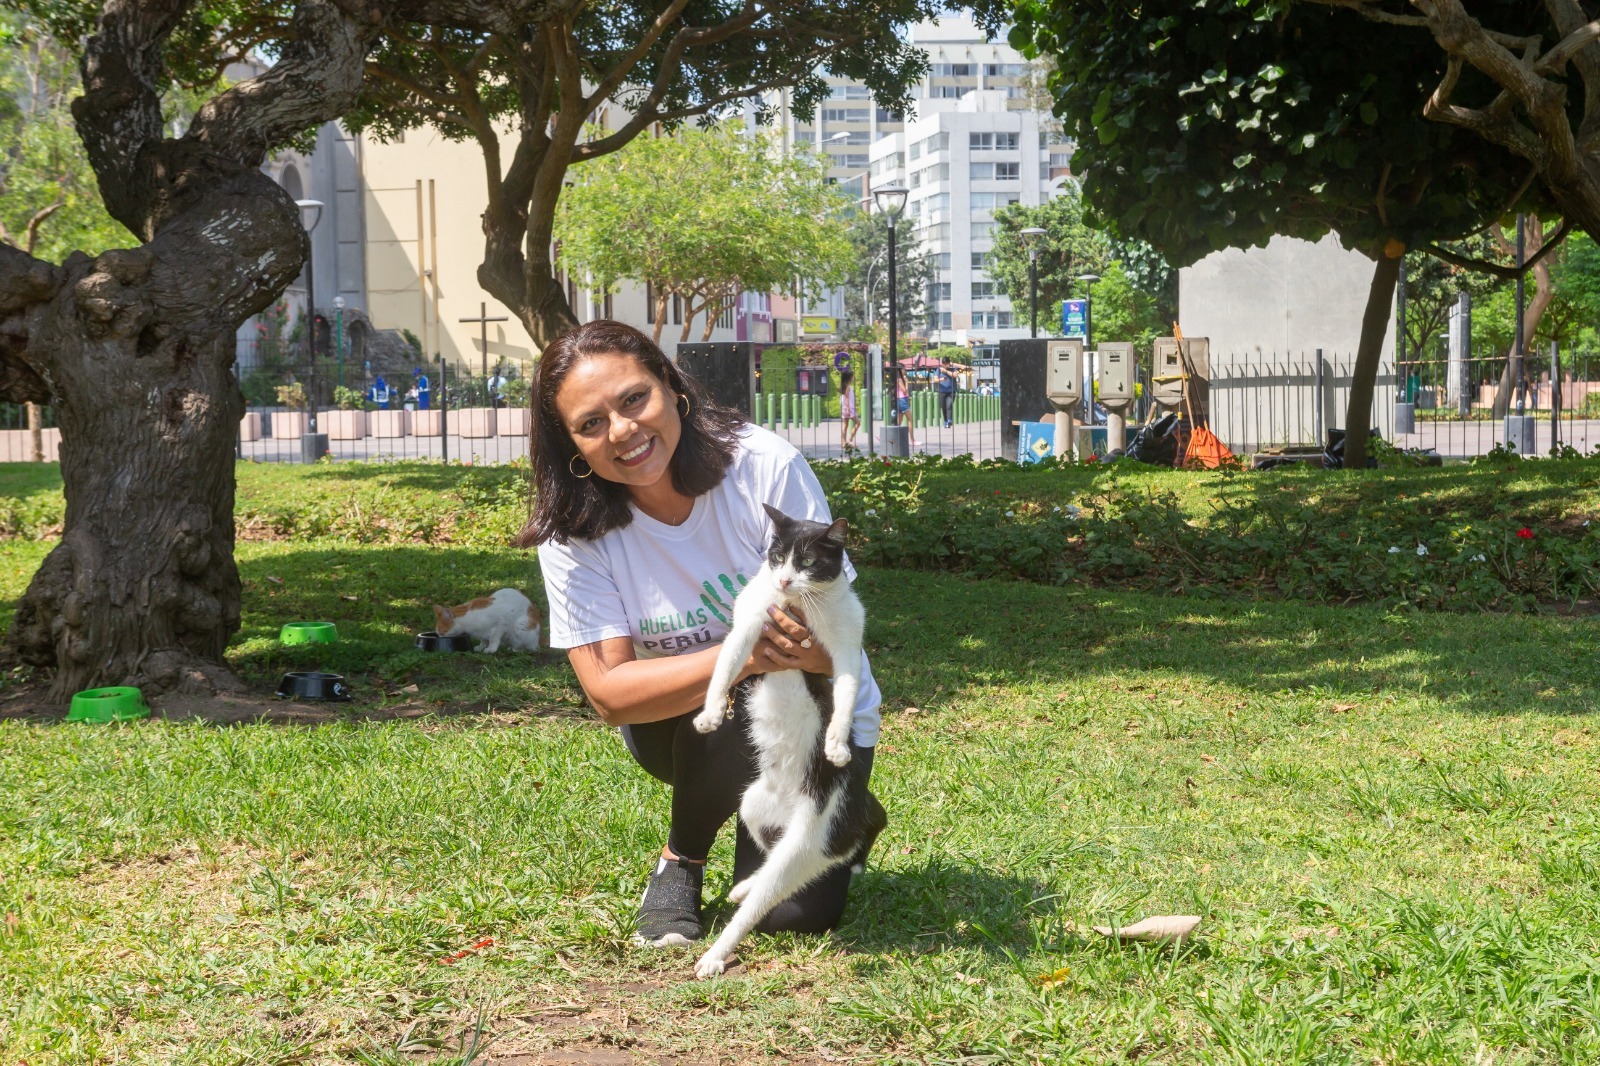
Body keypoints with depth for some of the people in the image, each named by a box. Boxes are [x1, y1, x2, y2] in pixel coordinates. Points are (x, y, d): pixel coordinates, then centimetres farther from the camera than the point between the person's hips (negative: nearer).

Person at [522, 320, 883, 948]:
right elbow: (609, 693, -25)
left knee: (796, 913, -18)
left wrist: (811, 645, -45)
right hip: (674, 725, 1)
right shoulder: (571, 532, -18)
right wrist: (743, 655, -41)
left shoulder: (764, 466, -23)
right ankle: (681, 861, -3)